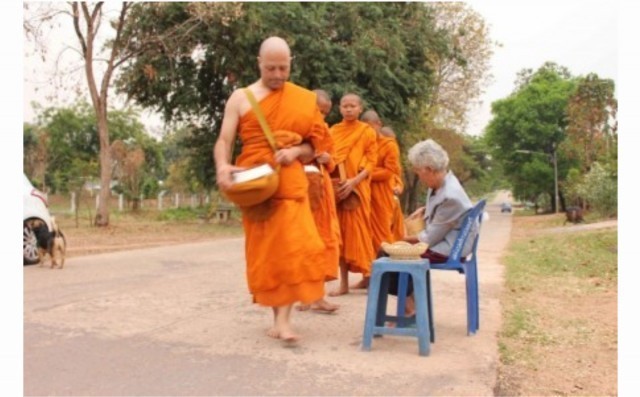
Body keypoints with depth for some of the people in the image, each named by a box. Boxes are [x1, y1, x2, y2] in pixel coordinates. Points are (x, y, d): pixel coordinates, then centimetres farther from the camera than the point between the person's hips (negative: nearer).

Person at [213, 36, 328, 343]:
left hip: (289, 184, 0)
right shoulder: (241, 98, 5)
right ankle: (278, 316, 15)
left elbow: (314, 145, 11)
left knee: (292, 248, -11)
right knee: (264, 252, 4)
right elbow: (224, 141, -1)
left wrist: (296, 152, -11)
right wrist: (222, 167, -22)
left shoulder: (303, 100, 9)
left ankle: (283, 319, -7)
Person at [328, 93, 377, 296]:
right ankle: (344, 283, 8)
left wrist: (354, 181, -17)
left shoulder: (367, 132, 3)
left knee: (358, 230, -5)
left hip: (358, 187, -3)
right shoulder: (333, 131, 12)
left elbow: (371, 162, -2)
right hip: (336, 187, 3)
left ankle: (370, 277, 3)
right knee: (341, 232, 3)